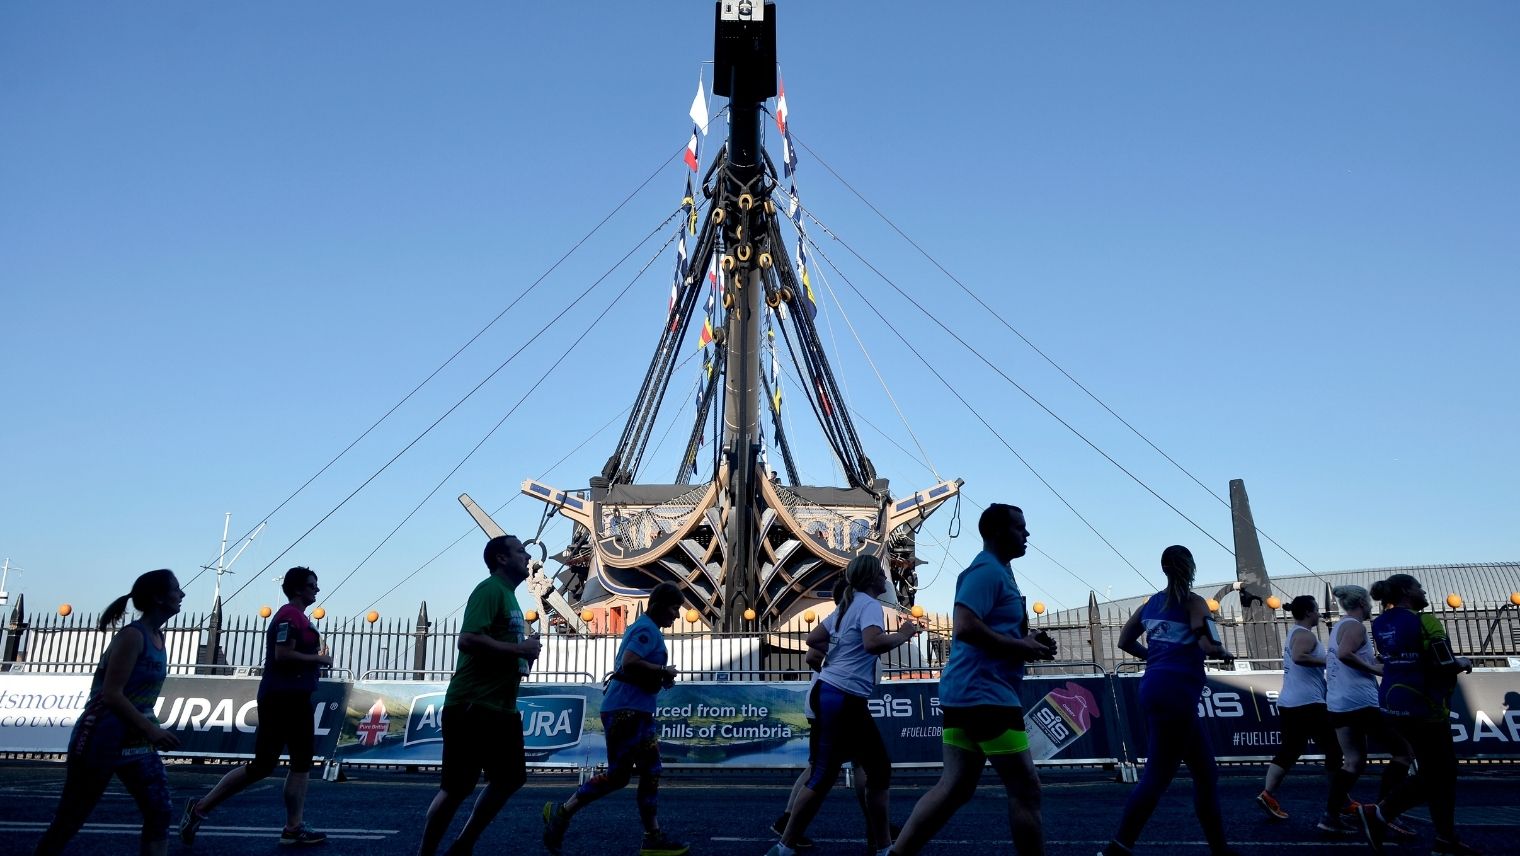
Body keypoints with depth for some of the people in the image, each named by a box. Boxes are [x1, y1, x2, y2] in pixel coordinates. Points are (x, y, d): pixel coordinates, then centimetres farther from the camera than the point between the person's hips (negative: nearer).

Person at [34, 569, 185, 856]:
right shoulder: (132, 636, -19)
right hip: (102, 741, -8)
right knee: (70, 820, 7)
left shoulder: (157, 636, 6)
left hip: (136, 741, 8)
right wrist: (152, 730, -23)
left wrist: (152, 730, 15)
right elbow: (111, 694, -23)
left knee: (161, 813, 1)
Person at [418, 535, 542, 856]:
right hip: (472, 706, -10)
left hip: (500, 707, 10)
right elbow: (468, 640, -27)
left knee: (510, 778, 14)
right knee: (457, 787, -3)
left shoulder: (508, 595, 17)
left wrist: (524, 656, 7)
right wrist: (520, 649, -19)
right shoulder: (490, 589, -13)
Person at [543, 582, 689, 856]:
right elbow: (629, 663, -26)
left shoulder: (644, 628, 18)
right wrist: (664, 671, -15)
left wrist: (662, 678, 12)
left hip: (638, 711, 11)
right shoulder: (647, 629, -13)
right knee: (617, 775, -4)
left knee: (651, 773, 8)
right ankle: (560, 813, 8)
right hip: (625, 710, -11)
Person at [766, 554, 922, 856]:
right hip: (843, 699, -10)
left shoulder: (847, 605, 16)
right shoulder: (869, 604, -11)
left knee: (879, 770, 14)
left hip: (830, 693, 10)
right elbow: (873, 642, -29)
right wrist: (903, 634, -14)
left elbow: (812, 638, 18)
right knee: (823, 777, -4)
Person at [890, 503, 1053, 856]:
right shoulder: (987, 570, -13)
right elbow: (965, 627, -25)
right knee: (1025, 789, 0)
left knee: (954, 789, 9)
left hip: (967, 694, 10)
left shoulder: (997, 571, 20)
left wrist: (1027, 642, 12)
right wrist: (1022, 647, -15)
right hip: (985, 694, -10)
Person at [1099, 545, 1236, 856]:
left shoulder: (1152, 602, 14)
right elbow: (1209, 647, -15)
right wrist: (1226, 653, 6)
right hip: (1175, 695, -8)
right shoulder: (1193, 602, -5)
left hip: (1155, 690, 8)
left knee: (1205, 773, 16)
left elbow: (1125, 641, 18)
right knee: (1157, 776, -4)